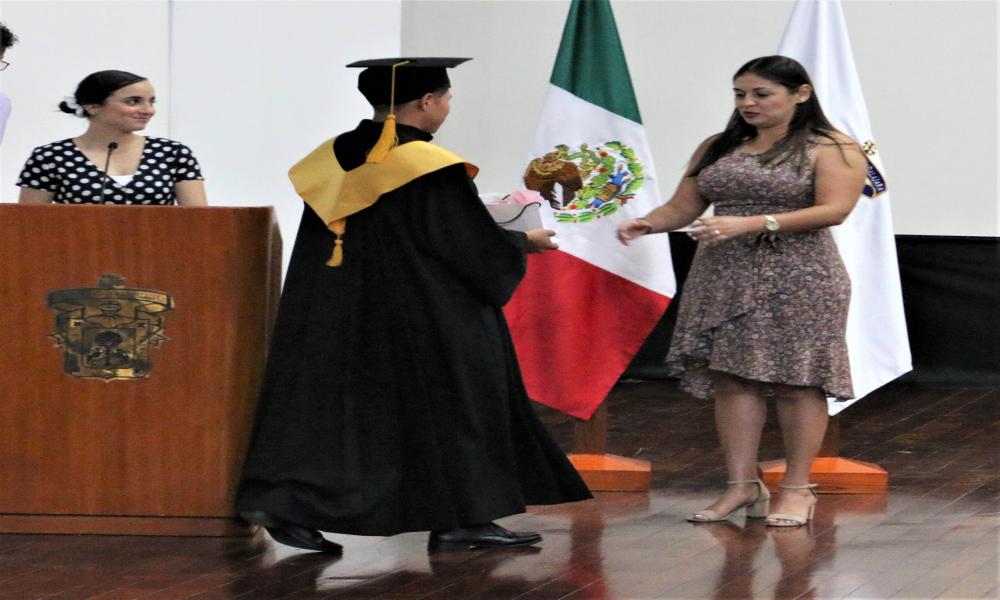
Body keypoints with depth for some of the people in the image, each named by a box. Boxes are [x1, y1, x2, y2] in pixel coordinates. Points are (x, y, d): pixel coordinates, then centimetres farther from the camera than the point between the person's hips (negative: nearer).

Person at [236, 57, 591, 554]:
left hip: (337, 317, 6)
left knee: (330, 404, 9)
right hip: (422, 322, -6)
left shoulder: (333, 160, 2)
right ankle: (461, 521, 11)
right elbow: (479, 248, -12)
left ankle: (286, 503, -3)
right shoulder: (432, 167, -16)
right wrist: (524, 243, 7)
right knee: (453, 403, 7)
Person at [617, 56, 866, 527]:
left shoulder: (831, 150, -3)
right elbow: (682, 206, 12)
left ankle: (796, 488, 5)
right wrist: (646, 223, -12)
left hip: (797, 279, -5)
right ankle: (743, 486, 4)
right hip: (723, 279, 5)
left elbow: (833, 209, -15)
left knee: (796, 381, -3)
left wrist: (751, 224, -23)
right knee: (731, 379, 0)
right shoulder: (718, 149, 13)